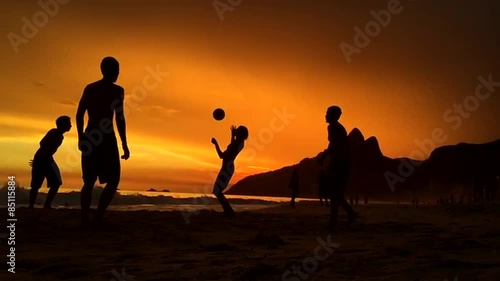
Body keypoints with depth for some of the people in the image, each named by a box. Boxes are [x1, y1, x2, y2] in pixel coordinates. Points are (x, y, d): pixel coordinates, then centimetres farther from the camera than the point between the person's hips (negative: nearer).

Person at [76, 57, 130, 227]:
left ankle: (84, 220, 6)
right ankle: (99, 216, -10)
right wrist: (124, 145, -7)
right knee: (113, 181, 2)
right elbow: (119, 118, -10)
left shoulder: (89, 88, 13)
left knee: (89, 182, 11)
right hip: (106, 138, -6)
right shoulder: (116, 90, -3)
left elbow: (79, 114, 11)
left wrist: (81, 138, 19)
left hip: (90, 138, 6)